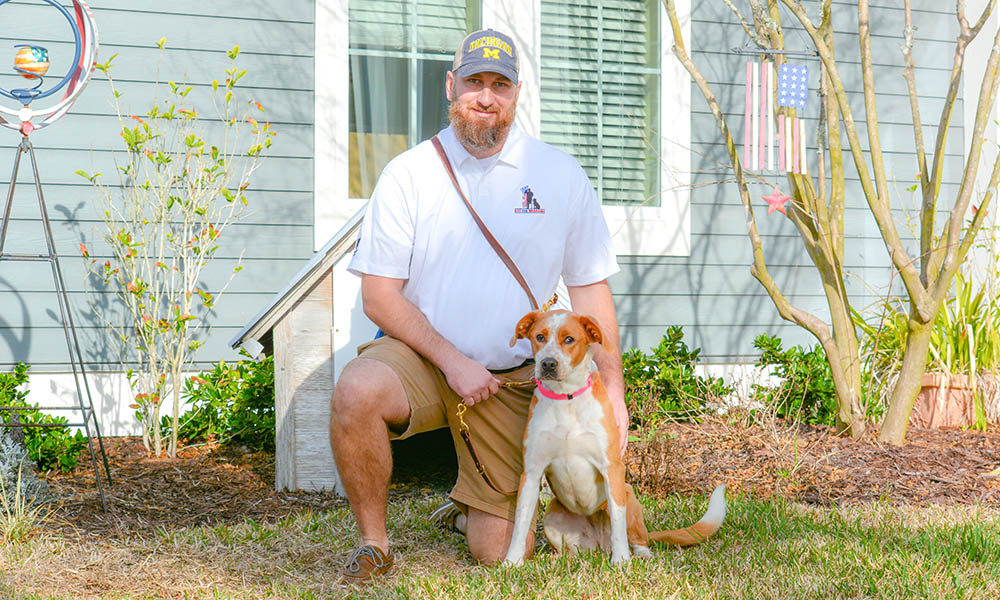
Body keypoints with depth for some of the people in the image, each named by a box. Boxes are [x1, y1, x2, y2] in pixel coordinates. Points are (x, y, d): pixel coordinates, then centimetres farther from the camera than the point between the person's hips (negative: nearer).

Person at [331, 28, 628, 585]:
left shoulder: (560, 175, 0)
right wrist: (452, 361, -16)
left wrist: (613, 391, -1)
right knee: (357, 391, -36)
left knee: (500, 552, -2)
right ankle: (374, 542, -13)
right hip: (419, 355, -1)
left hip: (512, 380, 1)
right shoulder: (408, 173, -4)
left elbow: (591, 287, 4)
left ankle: (473, 502, 36)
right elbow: (379, 294, -6)